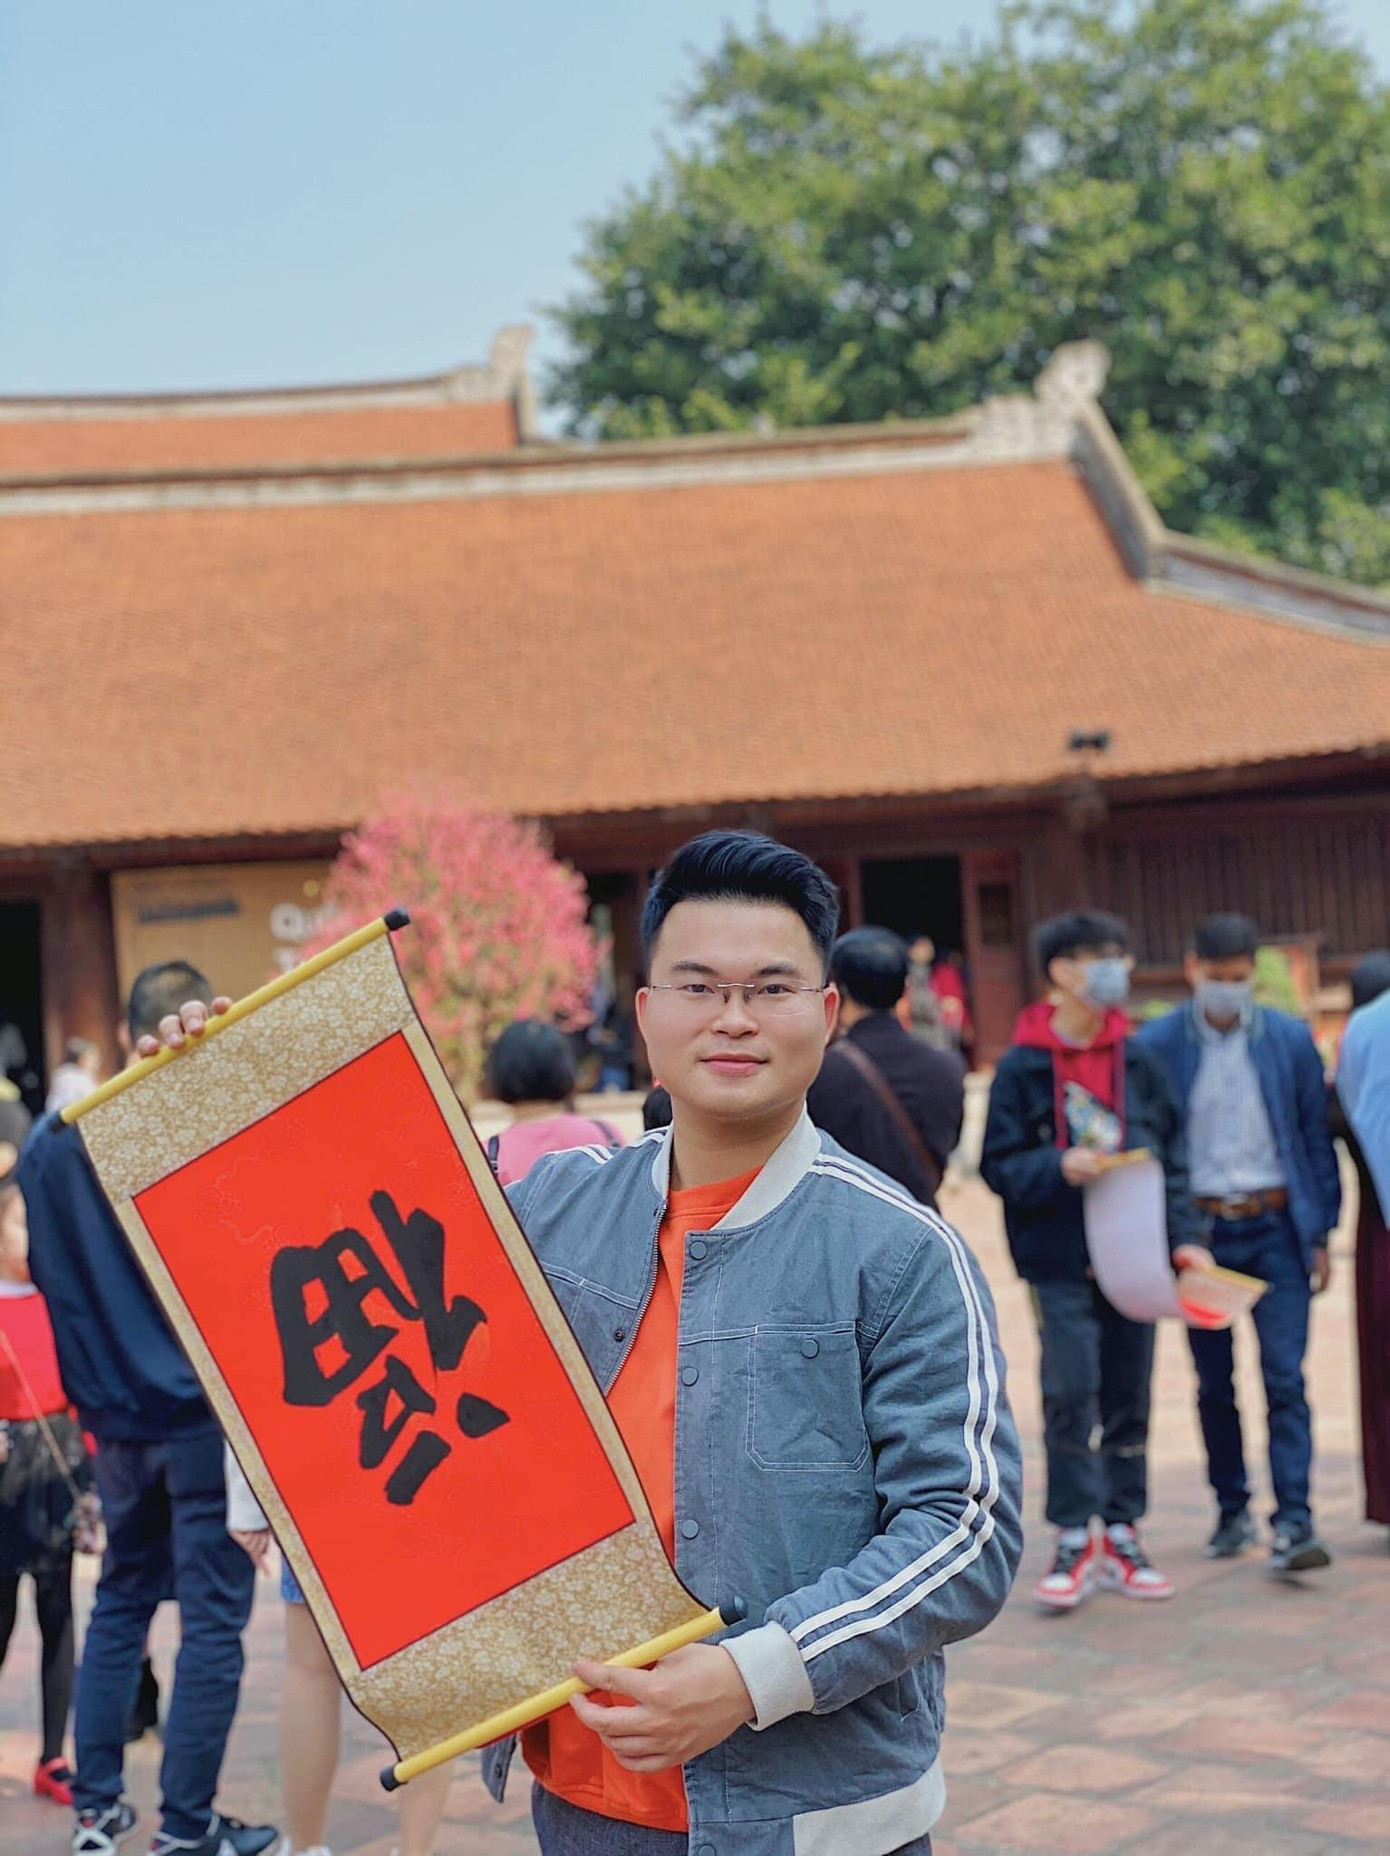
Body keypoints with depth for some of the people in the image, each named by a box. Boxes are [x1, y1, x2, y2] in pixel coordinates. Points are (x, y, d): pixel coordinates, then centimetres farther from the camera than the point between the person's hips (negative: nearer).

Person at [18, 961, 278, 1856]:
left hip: (120, 1414, 5)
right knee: (213, 1617, 3)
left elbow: (45, 1275, 10)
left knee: (120, 1601, 18)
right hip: (208, 1410, -5)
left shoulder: (55, 1141, 1)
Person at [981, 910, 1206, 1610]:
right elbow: (999, 1164, -3)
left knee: (1129, 1396, 9)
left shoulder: (1138, 1059, 6)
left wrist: (1182, 1235, -1)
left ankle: (1121, 1536, 19)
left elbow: (1170, 1156, 9)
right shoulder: (1023, 1066, -4)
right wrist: (1058, 1167, -21)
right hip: (1061, 1260, -3)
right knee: (1069, 1396, -7)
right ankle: (1074, 1540, 4)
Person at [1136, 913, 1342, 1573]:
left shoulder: (1291, 1040, 2)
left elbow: (1316, 1140, 7)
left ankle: (1293, 1523, -7)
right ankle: (1232, 1511, 24)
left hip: (1275, 1227, 0)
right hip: (1197, 1228, 1)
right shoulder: (1156, 1046, -1)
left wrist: (1321, 1233, 4)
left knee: (1285, 1377, -8)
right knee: (1214, 1382, 10)